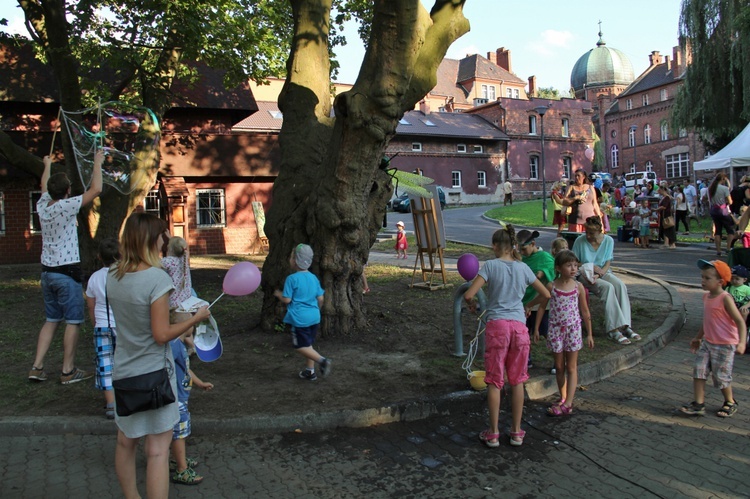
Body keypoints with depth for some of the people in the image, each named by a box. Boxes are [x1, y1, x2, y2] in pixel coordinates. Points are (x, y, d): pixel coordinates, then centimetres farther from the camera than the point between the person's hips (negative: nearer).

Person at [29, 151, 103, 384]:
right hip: (67, 272, -7)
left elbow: (45, 187, 27)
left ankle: (37, 367, 13)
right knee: (73, 322, 0)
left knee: (51, 320, 16)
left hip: (47, 271, 7)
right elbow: (96, 189, -13)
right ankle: (68, 371, 3)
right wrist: (97, 163, -1)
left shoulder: (42, 206, 5)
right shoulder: (66, 206, -14)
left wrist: (47, 166, 44)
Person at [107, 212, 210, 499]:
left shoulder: (112, 277, 1)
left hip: (123, 372, 7)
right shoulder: (156, 277, -20)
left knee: (125, 442, 20)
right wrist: (196, 318, -8)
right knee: (158, 450, 1)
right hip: (154, 373, -7)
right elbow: (161, 335, -20)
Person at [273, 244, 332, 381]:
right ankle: (310, 371, 23)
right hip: (314, 317, 7)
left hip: (300, 318, -7)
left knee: (301, 346, 2)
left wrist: (278, 294, 8)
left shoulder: (292, 279, -13)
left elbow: (287, 300, -12)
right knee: (308, 344, 18)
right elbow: (320, 299, 8)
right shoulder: (313, 278, 6)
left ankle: (322, 360, -14)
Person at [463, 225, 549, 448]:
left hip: (497, 325, -3)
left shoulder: (490, 265, -4)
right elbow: (546, 294, 14)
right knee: (517, 380, 13)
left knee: (495, 381, 6)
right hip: (519, 326, 3)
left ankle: (493, 434, 13)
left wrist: (472, 304, 9)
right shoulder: (523, 267, 7)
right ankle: (516, 432, 21)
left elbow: (469, 295, -12)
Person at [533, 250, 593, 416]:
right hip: (556, 329, 1)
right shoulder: (551, 286, -6)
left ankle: (568, 404, 1)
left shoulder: (578, 287, -5)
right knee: (559, 367, 9)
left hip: (573, 329, 0)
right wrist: (536, 329, 3)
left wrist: (589, 334, 4)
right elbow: (542, 307, 3)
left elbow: (585, 312, 2)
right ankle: (563, 398, 23)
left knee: (571, 368, 2)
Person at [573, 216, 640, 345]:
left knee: (621, 285, -28)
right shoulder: (580, 241, -7)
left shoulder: (608, 240, 1)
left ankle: (624, 325, -30)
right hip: (585, 275, -4)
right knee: (608, 287, -32)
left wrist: (598, 275, -18)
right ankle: (613, 328, -35)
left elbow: (607, 264, 0)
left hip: (603, 272, 4)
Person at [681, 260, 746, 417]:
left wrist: (742, 342, -31)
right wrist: (698, 338, 28)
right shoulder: (706, 297, 7)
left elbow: (740, 321, -20)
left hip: (724, 345, -7)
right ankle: (698, 404, 3)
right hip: (707, 342, 7)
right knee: (698, 371, -1)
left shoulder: (725, 298, -17)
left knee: (721, 376, 3)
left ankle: (730, 403, 28)